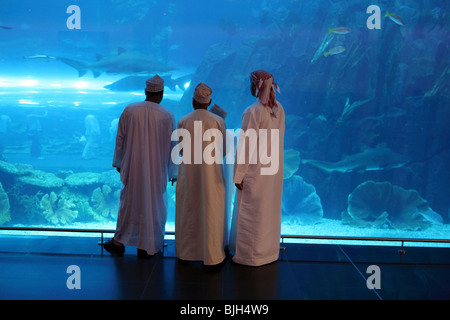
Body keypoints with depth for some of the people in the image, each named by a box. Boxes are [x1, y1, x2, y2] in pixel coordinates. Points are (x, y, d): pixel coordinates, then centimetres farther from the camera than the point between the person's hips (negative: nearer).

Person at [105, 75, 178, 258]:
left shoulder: (129, 110, -5)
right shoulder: (167, 116, -9)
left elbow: (120, 139, 3)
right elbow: (172, 147, -3)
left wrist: (118, 162, 16)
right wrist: (173, 172, 9)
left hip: (132, 167, 2)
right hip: (156, 169, -1)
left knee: (128, 202, 15)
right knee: (153, 205, 10)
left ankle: (119, 242, 24)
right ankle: (146, 247, 19)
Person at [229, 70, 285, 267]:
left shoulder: (253, 112, -19)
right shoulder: (279, 109, 2)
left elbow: (246, 145, -18)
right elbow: (279, 138, 7)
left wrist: (239, 175, -12)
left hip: (255, 169, -7)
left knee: (251, 212, 5)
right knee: (270, 209, 16)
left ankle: (251, 255, 15)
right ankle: (269, 251, 29)